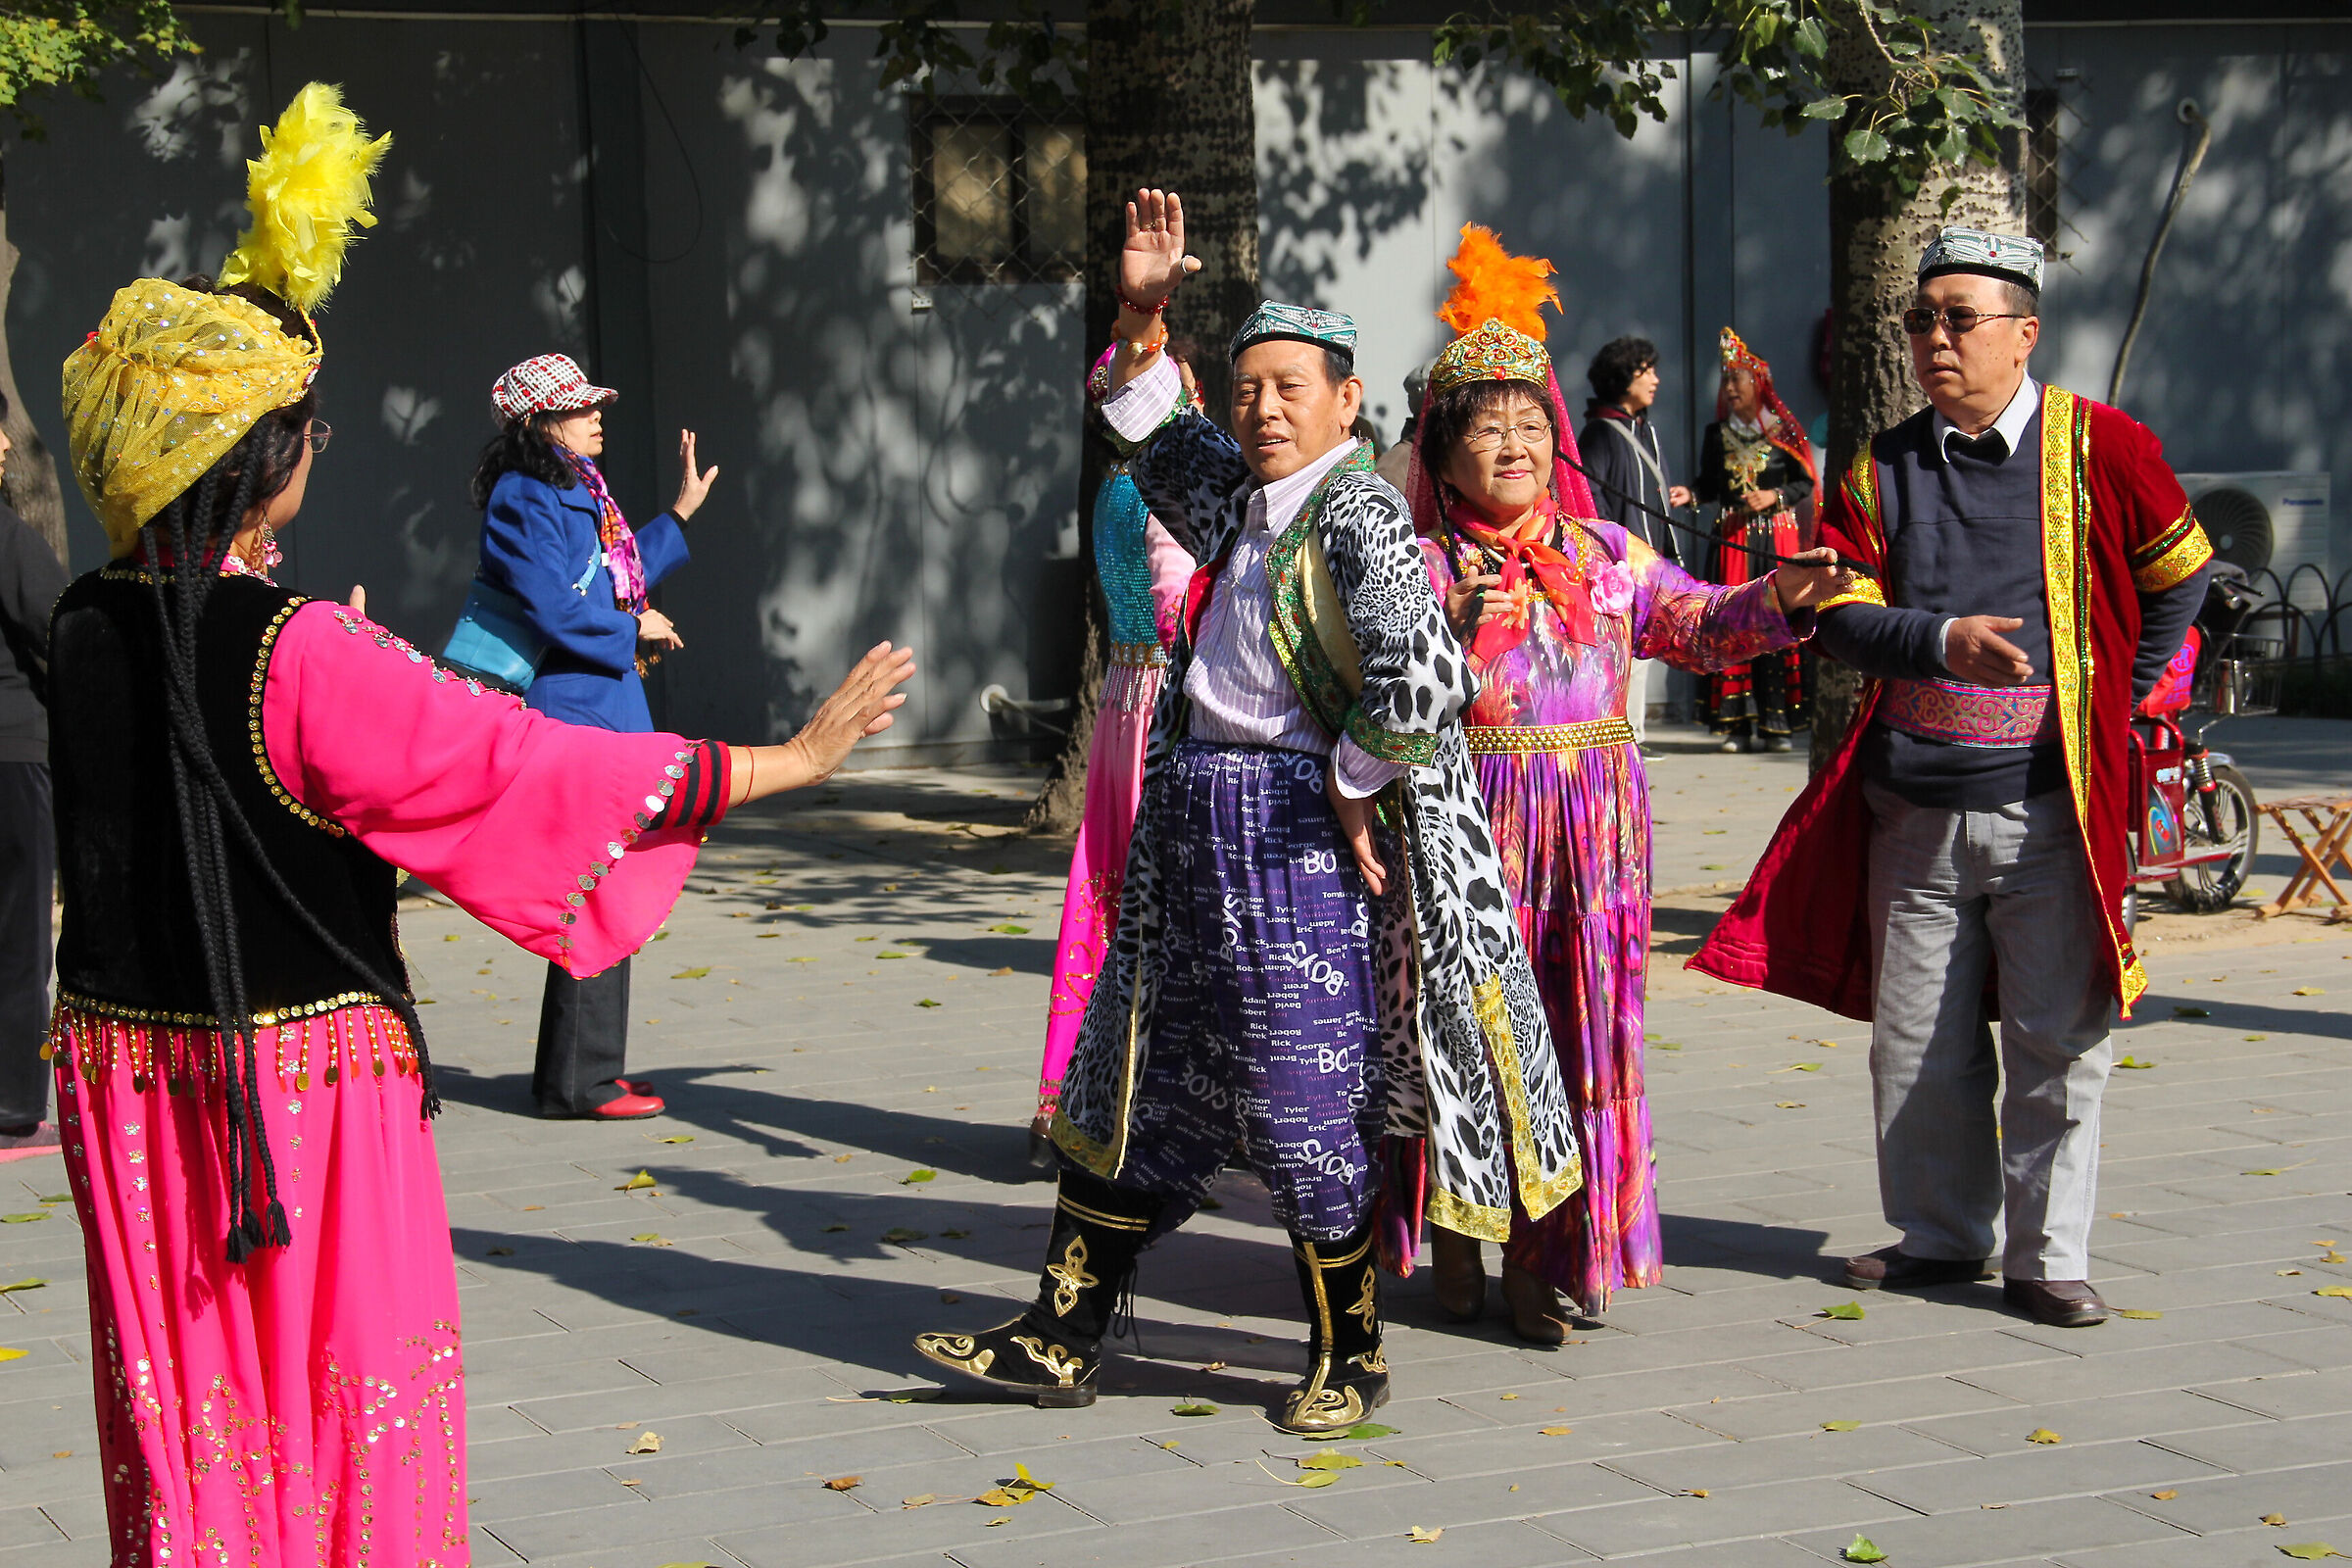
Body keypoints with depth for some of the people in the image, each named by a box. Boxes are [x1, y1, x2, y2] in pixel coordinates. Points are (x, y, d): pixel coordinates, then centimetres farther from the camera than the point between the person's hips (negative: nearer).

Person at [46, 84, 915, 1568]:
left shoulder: (87, 628, -1)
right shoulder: (304, 656, -20)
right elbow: (527, 770, -20)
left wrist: (257, 322, 31)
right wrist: (798, 755, -11)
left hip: (128, 1065, 7)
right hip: (307, 1079, -6)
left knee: (182, 1408, 14)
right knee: (343, 1412, 6)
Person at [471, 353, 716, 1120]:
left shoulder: (577, 494, 18)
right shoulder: (524, 501, -13)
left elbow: (615, 577, 29)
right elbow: (555, 610, -22)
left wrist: (681, 513, 34)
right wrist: (636, 627, -8)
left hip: (605, 711, 11)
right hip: (572, 712, -11)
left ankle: (580, 1068, 21)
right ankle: (578, 1079, -5)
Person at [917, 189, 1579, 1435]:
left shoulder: (1357, 516, -14)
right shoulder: (1242, 497, 11)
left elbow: (1421, 670, -27)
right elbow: (1155, 442, 28)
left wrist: (1352, 790, -17)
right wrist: (1142, 319, 14)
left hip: (1301, 842, -9)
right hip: (1196, 839, 9)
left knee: (1301, 1103, -1)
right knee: (1141, 1083, 11)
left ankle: (1348, 1357, 15)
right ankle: (1061, 1336, 18)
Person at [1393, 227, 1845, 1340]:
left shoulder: (1606, 553, 11)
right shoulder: (1415, 563, 0)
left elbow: (1696, 624, 6)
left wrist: (1775, 601, -12)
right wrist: (1450, 630, -26)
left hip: (1592, 827, 3)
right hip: (1467, 821, -3)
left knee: (1576, 1028, 2)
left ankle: (1545, 1258, 10)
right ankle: (1455, 1241, 16)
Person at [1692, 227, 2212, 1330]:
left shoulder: (2100, 450, 0)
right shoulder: (1881, 469, 8)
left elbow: (2178, 577, 12)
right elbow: (1839, 614, -1)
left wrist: (2120, 699, 7)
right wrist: (1942, 639, -18)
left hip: (2053, 809, -3)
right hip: (1914, 811, 3)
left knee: (2057, 1045, -2)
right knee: (1916, 1043, 9)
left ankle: (2047, 1258, 8)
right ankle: (1939, 1235, 23)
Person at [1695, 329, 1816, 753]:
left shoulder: (1782, 432, 3)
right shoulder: (1717, 434, 12)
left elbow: (1805, 483, 4)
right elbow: (1709, 485, 12)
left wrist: (1775, 497, -12)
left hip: (1777, 535, -2)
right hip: (1734, 539, 2)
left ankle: (1775, 722, -5)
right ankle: (1740, 722, -4)